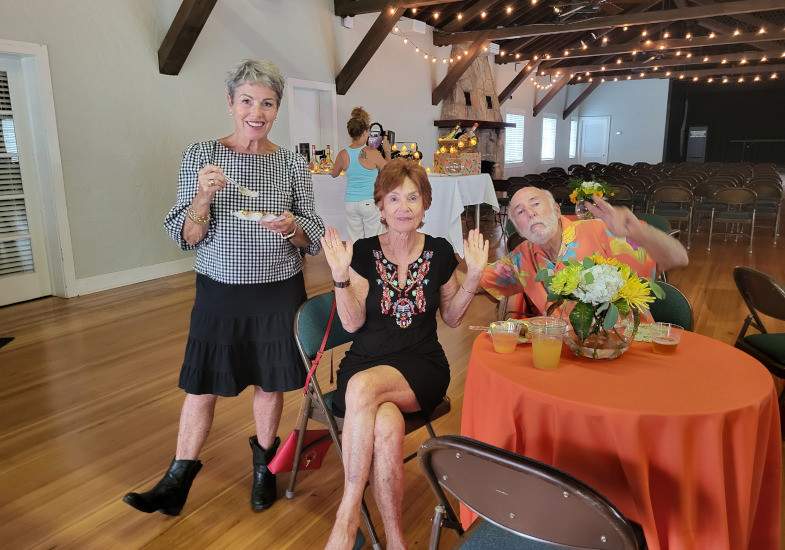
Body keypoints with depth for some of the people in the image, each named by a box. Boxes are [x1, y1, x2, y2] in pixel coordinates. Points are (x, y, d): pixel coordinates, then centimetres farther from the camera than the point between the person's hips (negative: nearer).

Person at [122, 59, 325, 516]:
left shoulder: (293, 164, -2)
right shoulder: (201, 155, -4)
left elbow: (313, 238, 1)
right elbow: (187, 237, -6)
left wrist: (292, 227, -20)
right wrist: (205, 195, -23)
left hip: (278, 293, 1)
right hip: (220, 291, 0)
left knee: (270, 382, 13)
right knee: (202, 385, 8)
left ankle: (264, 465, 36)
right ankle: (178, 482, 26)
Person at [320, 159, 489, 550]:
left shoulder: (439, 252, 4)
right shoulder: (363, 252, 0)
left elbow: (451, 318, 11)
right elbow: (353, 323, -4)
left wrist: (473, 276, -4)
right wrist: (341, 276, -19)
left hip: (422, 367, 0)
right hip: (366, 360, 1)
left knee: (363, 386, -33)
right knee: (387, 427, -33)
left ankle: (347, 516, -19)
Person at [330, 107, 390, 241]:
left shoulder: (343, 154, -4)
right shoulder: (373, 153, -13)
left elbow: (334, 174, 16)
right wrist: (387, 151, 14)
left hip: (351, 203, 3)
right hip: (371, 203, -3)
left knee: (355, 241, 10)